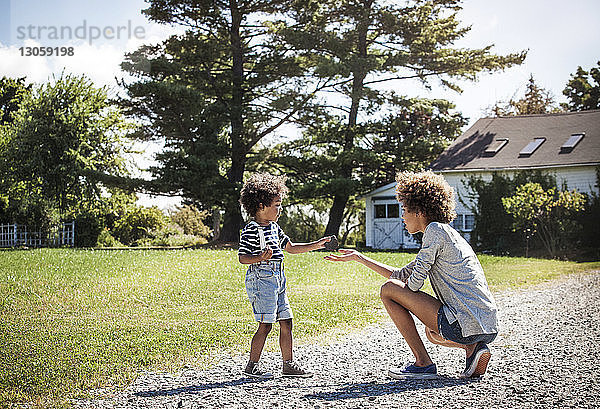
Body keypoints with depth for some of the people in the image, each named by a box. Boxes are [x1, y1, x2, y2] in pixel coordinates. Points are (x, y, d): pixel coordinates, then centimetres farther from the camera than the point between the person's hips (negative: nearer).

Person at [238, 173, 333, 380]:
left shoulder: (274, 227, 15)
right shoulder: (251, 230, -11)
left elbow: (290, 247, 24)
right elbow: (242, 257, -13)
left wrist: (315, 245, 18)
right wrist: (260, 258, -31)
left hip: (277, 280, 9)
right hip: (261, 279, -9)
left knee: (286, 322, 9)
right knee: (265, 324, -8)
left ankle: (288, 364, 17)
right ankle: (252, 366, 2)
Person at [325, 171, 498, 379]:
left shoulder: (436, 229, -7)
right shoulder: (448, 234, 22)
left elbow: (414, 282, -11)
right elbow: (401, 275, 28)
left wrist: (398, 290, 12)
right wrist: (359, 258, 31)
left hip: (466, 326, -10)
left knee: (389, 289, -2)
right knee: (431, 332, 41)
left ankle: (423, 363, -2)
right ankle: (473, 348, 11)